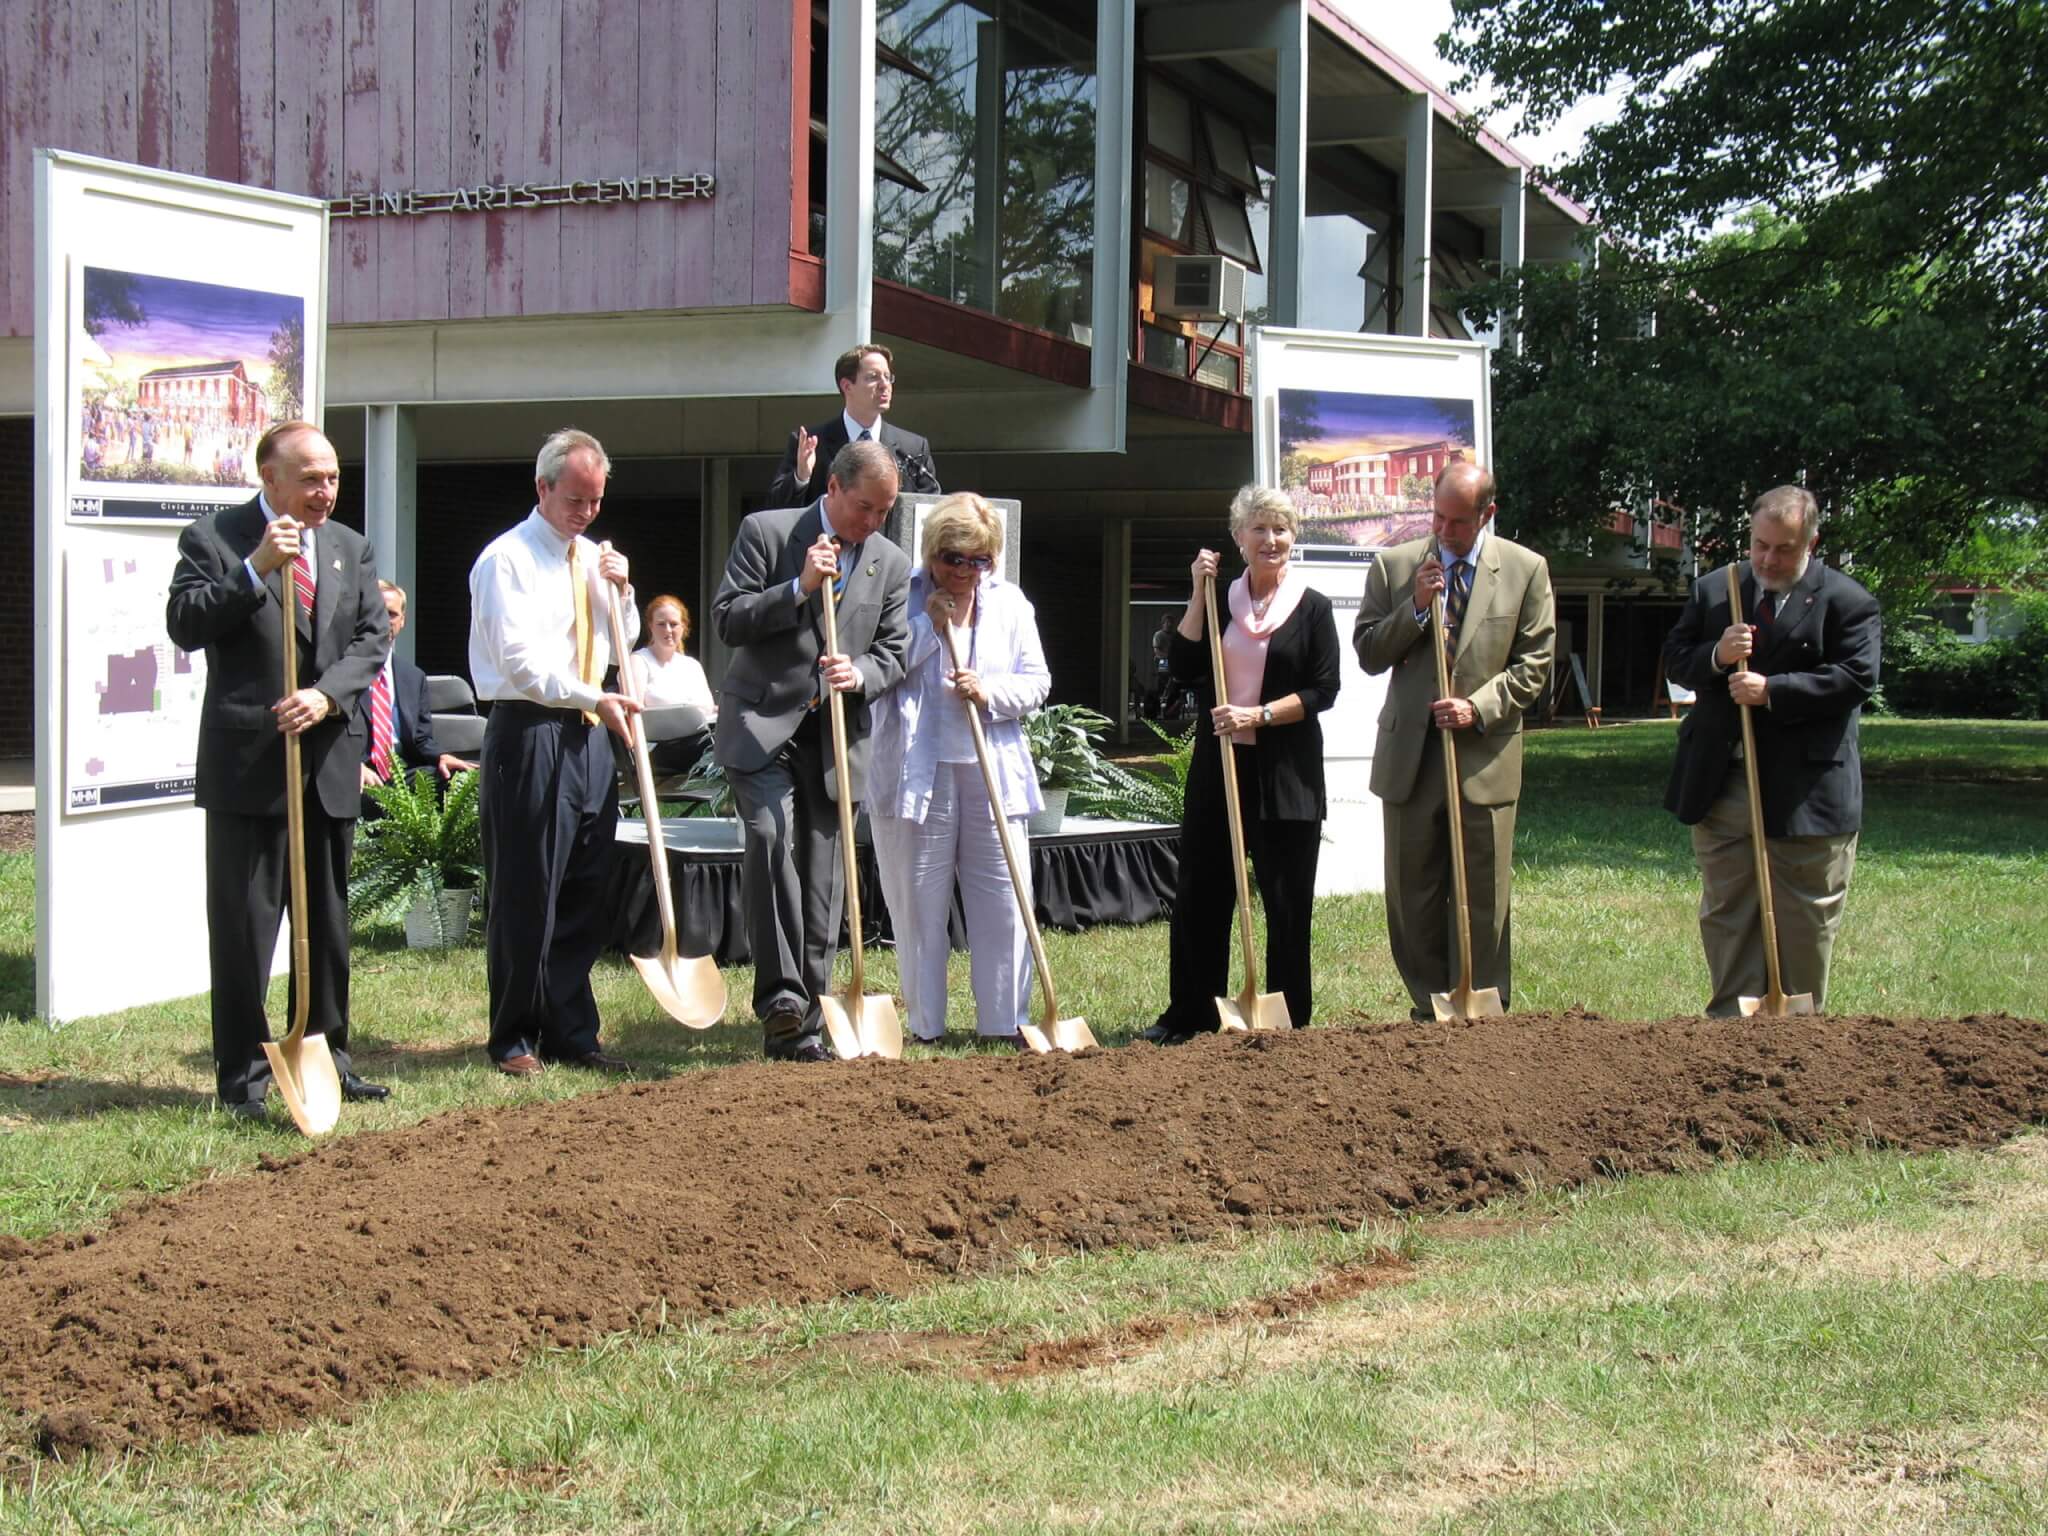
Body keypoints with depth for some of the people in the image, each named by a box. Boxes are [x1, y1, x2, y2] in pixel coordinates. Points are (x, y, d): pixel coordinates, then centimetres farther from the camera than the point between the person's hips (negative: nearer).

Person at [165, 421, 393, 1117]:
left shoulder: (350, 547, 12)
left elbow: (372, 638, 6)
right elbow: (184, 625, -13)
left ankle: (327, 1057, 23)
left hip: (330, 758, 5)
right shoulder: (212, 539, -3)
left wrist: (327, 695, -11)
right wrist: (255, 570, -22)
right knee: (243, 924, -1)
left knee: (328, 921, 12)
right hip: (247, 761, -5)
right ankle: (243, 1077, 7)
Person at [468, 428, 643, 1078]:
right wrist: (593, 697, -21)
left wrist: (621, 592, 5)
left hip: (587, 734, 7)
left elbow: (622, 641, 24)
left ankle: (571, 1033, 16)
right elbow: (519, 657, -15)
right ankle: (514, 1038, 8)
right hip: (529, 736, -7)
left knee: (584, 894, 9)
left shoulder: (591, 558, 16)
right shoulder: (507, 559, -7)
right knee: (525, 895, -2)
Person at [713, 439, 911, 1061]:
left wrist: (860, 674, -12)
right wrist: (799, 588, -17)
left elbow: (893, 655, 11)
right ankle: (781, 992, -24)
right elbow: (727, 619, -6)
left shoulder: (892, 564, 10)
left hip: (835, 736, 4)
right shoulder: (766, 532, -1)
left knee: (822, 877, 3)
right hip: (762, 724, -4)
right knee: (770, 834, -27)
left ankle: (798, 1026, 11)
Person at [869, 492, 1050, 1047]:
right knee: (919, 906, 3)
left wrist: (990, 694, -10)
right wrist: (930, 624, -12)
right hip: (918, 773, -3)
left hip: (993, 774, 3)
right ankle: (923, 1027, 12)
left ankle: (1005, 1024, 10)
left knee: (1004, 904, 2)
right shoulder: (901, 597, 0)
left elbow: (1037, 682, 8)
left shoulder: (1010, 603, 10)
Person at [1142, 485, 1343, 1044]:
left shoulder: (1312, 608, 0)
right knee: (1199, 894, 6)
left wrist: (1260, 714, -16)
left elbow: (1324, 689, -6)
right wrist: (1199, 595, -7)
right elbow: (1182, 667, -3)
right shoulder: (1221, 601, 9)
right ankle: (1189, 1013, 17)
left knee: (1287, 902, 3)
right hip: (1218, 764, 3)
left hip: (1286, 771, -3)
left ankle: (1288, 1019, 14)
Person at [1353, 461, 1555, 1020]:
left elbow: (1534, 663, 1)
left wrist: (1479, 707, -13)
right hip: (1410, 755, 2)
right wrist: (1415, 608, -12)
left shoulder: (1526, 569, 2)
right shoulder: (1394, 566, 4)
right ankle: (1429, 1009, 16)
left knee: (1484, 898, 2)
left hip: (1486, 755, -1)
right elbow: (1368, 653, 3)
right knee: (1413, 897, 6)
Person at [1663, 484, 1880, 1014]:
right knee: (1725, 916, 10)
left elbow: (1854, 678, -15)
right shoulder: (1712, 591, 9)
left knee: (1805, 924, 5)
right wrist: (1716, 656, -13)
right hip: (1719, 787, 4)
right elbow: (1674, 660, 8)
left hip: (1805, 792, -4)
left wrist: (1772, 691, -20)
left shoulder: (1847, 602, -5)